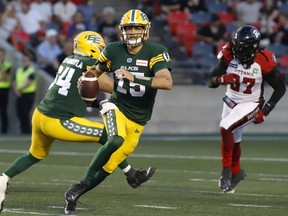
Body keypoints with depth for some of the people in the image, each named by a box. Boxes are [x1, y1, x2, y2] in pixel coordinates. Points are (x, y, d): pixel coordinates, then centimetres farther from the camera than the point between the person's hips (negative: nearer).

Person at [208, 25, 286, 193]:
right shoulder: (229, 56, -15)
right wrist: (221, 79, -36)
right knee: (233, 141, 18)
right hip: (231, 102, 5)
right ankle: (236, 172, 46)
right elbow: (211, 82, -12)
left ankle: (227, 171, -14)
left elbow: (280, 88, -9)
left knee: (225, 128, -26)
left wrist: (265, 111, -15)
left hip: (251, 105, -5)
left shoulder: (264, 62, -22)